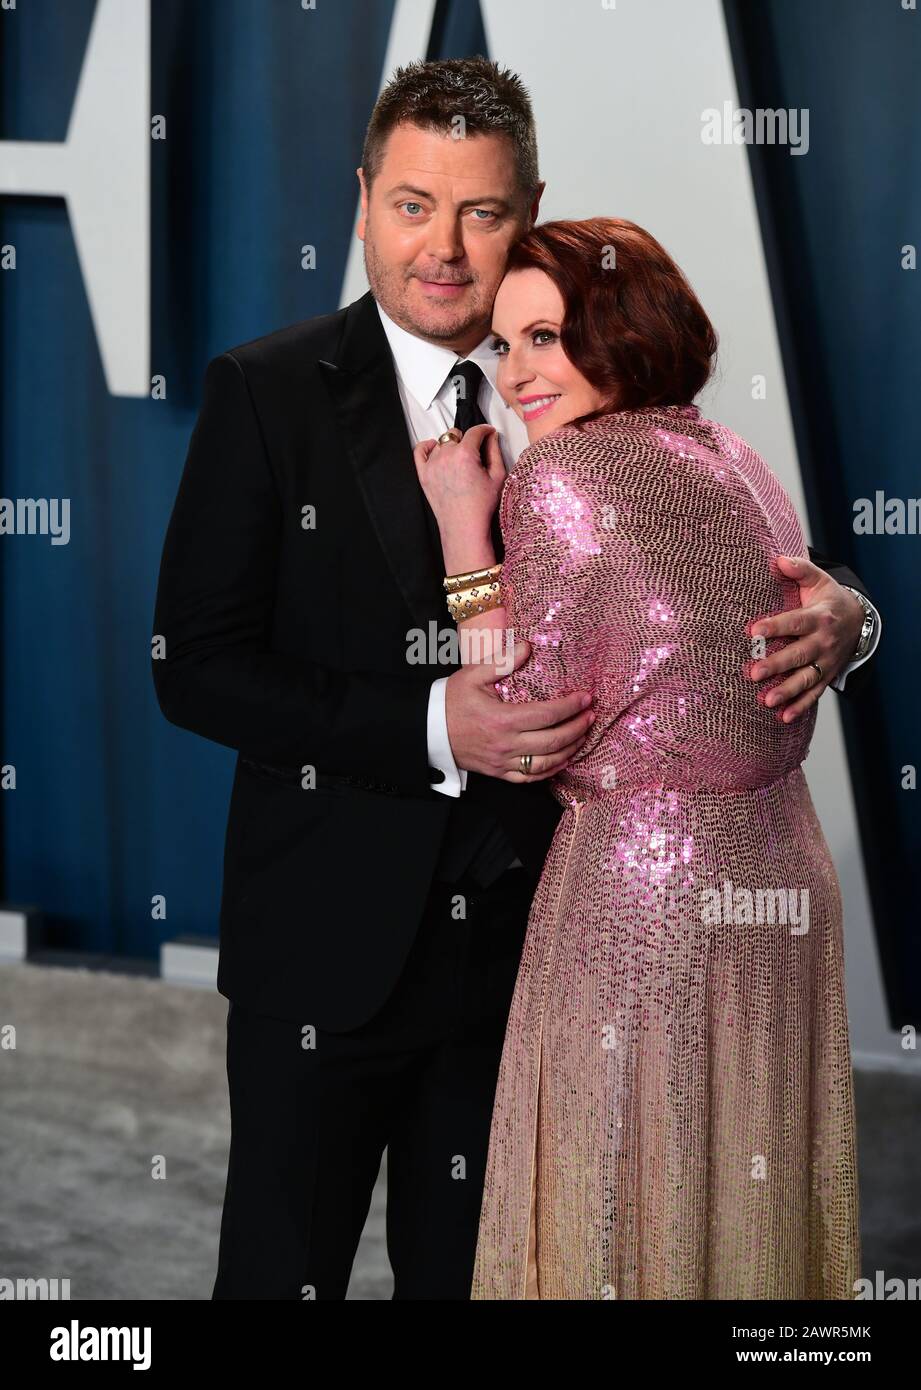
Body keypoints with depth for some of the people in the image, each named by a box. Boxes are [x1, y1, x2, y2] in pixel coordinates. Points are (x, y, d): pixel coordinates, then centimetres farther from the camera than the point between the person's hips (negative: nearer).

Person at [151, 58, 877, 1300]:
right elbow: (198, 668, -12)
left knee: (467, 1267, 18)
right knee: (284, 1269, 9)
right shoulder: (269, 393, -7)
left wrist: (832, 612, -20)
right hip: (333, 937, -3)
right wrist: (431, 724, -25)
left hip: (522, 935, 3)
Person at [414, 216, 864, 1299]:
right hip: (783, 882, 8)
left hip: (644, 896, -8)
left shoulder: (566, 474, -13)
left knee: (625, 1219, 5)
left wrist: (463, 529, -7)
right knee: (744, 1201, 18)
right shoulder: (740, 461, 11)